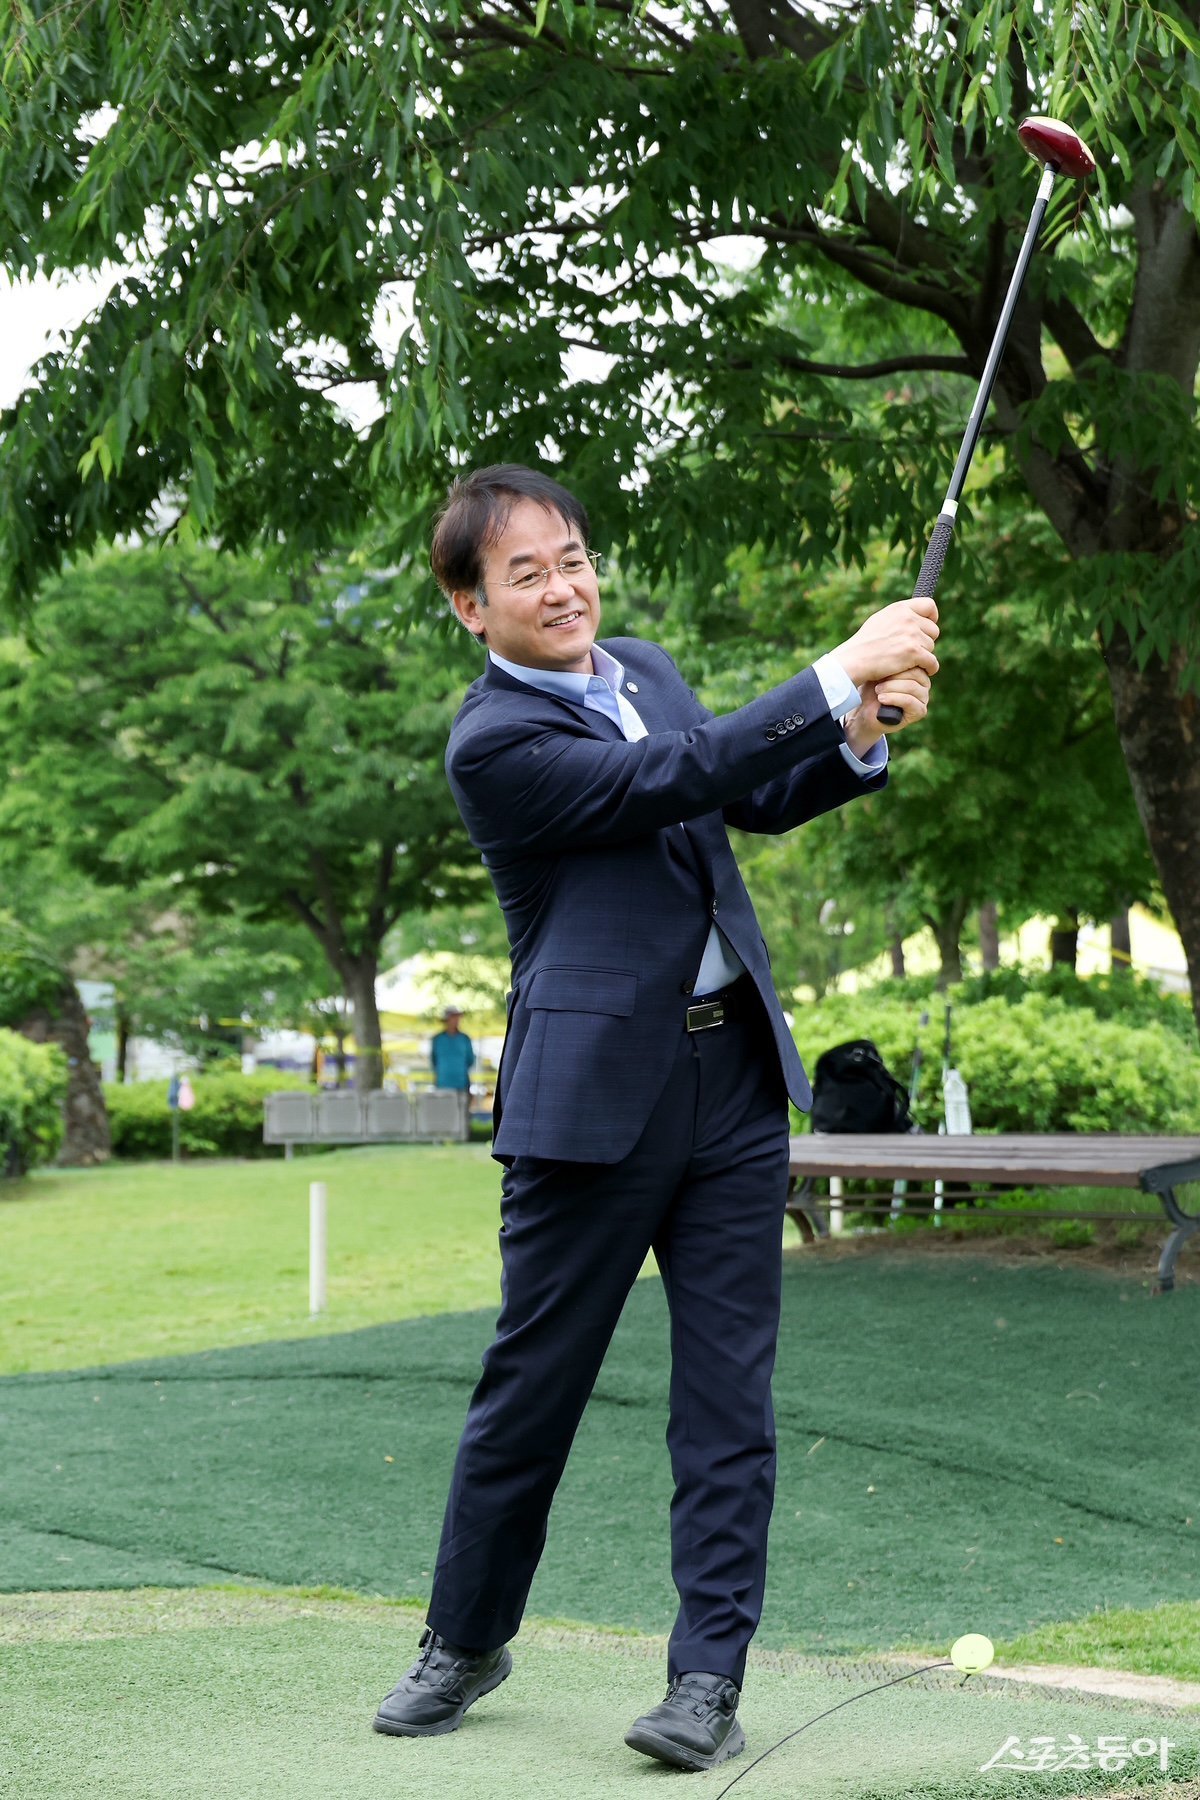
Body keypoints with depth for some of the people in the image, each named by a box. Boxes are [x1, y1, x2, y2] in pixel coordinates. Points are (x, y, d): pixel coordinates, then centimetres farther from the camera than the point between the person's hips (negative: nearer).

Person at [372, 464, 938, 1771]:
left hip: (734, 1076, 6)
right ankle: (465, 1641, 26)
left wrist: (859, 740, -1)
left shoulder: (643, 669, 12)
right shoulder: (492, 743, -11)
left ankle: (708, 1677, 7)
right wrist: (839, 674, -24)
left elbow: (754, 797, 20)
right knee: (531, 1385, 6)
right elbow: (676, 778, -22)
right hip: (595, 1093, -6)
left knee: (728, 1393, 2)